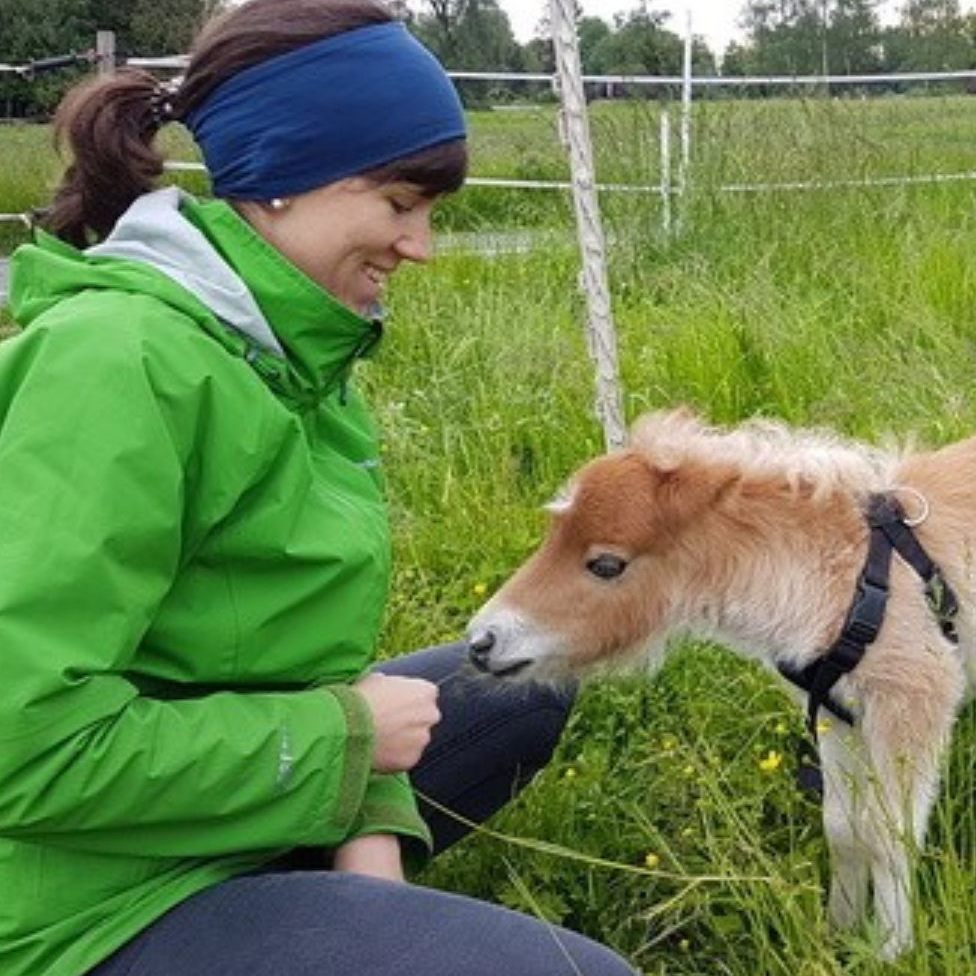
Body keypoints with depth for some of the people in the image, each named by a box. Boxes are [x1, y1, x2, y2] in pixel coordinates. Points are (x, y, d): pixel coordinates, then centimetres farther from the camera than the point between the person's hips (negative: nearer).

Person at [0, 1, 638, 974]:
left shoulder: (294, 346, 4)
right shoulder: (124, 360, -23)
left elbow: (308, 637, 9)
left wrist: (368, 829, -8)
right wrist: (347, 736, -17)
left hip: (253, 812, 9)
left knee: (525, 682, 19)